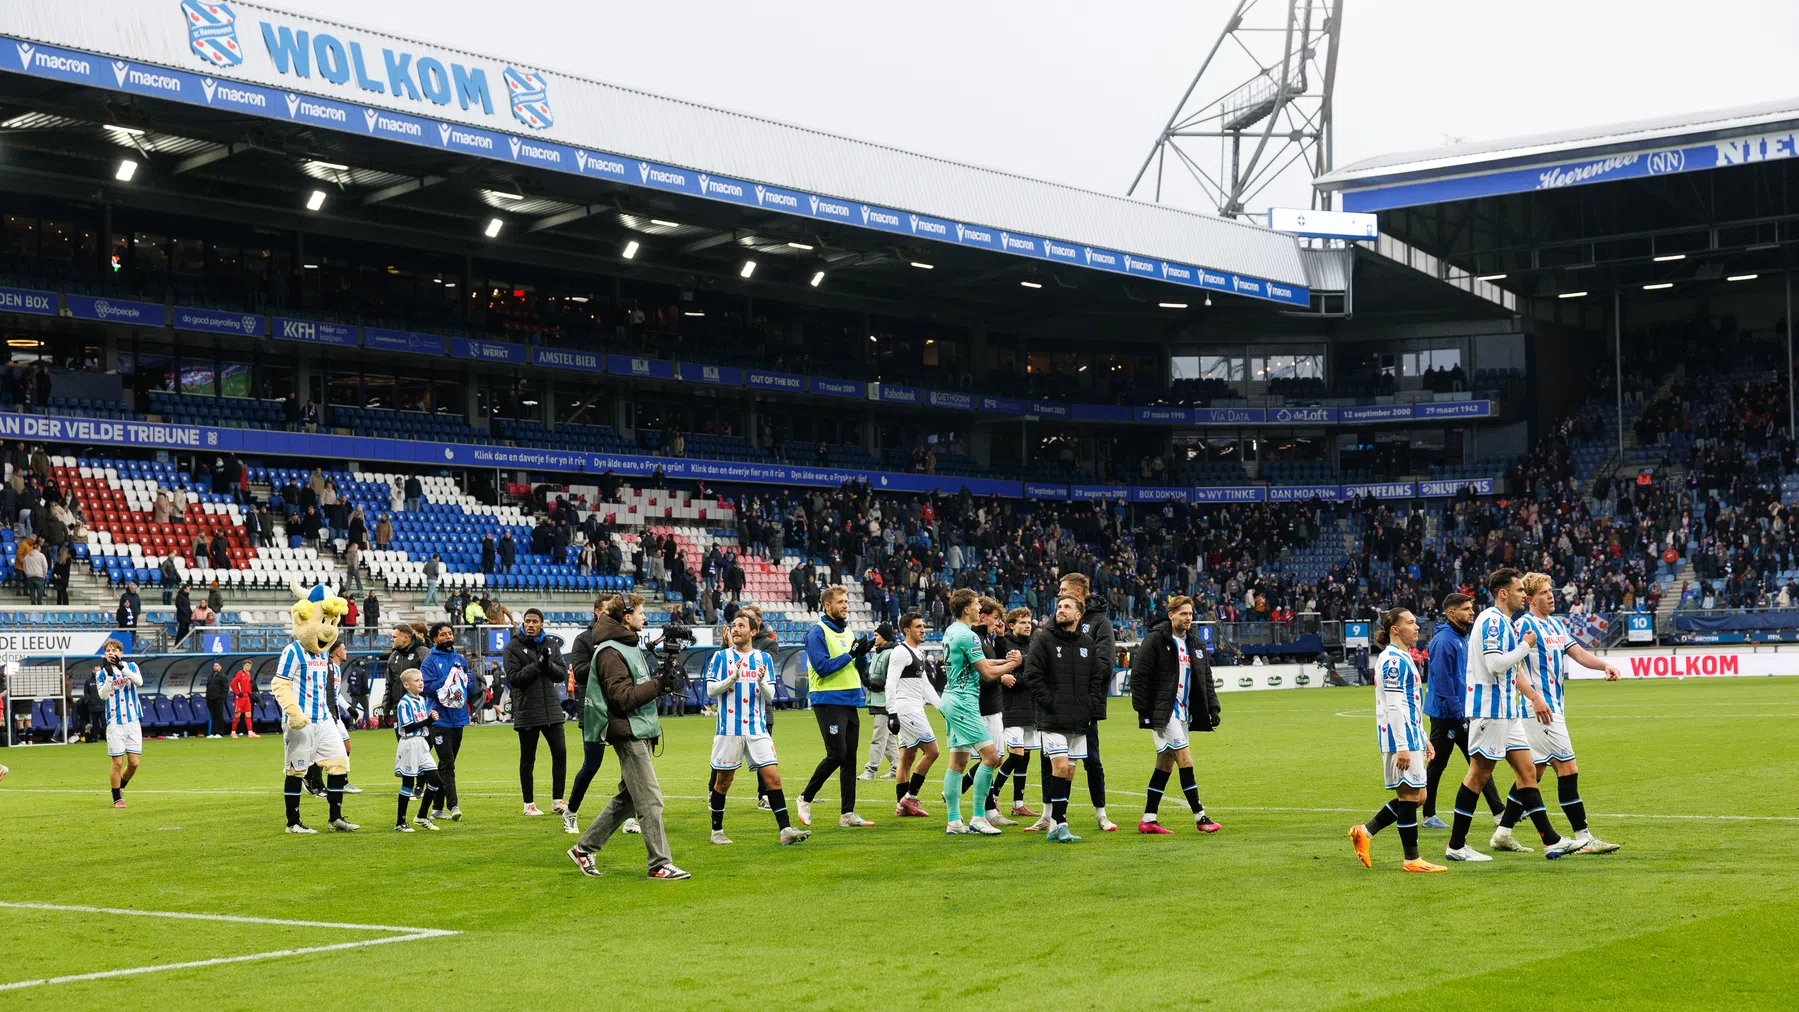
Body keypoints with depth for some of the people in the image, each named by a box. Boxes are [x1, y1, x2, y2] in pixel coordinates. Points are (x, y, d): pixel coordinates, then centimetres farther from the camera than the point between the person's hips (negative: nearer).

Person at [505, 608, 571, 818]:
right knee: (528, 759, 5)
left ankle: (557, 801, 10)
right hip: (527, 712, -3)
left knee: (560, 752, 0)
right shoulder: (514, 647, -4)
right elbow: (513, 678, -12)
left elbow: (562, 675, 3)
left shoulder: (551, 644, 7)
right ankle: (529, 804, 14)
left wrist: (548, 665, -16)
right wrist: (537, 665, -20)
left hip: (551, 708, 3)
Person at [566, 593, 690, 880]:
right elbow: (623, 697, -20)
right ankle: (660, 864, -6)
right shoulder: (610, 652, -14)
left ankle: (584, 848, 23)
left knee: (627, 799, 14)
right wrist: (659, 684, -19)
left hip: (640, 732, 10)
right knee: (650, 800, -9)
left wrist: (662, 676, 9)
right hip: (627, 733, -10)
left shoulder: (630, 646, 18)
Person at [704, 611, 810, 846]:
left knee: (772, 776, -7)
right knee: (723, 781, 6)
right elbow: (711, 690, -3)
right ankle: (717, 830, 20)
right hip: (728, 729, -2)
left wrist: (762, 680, -15)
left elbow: (770, 696, 5)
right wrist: (733, 677, -17)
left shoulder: (764, 659, 8)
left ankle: (785, 829, -8)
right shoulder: (721, 657, 2)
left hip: (757, 728, 2)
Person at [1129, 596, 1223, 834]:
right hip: (1163, 713, -7)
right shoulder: (1155, 640, -9)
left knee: (1165, 765, 8)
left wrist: (1213, 708, 10)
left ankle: (1148, 820, 12)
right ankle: (1200, 818, -6)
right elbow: (1139, 675, -11)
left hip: (1184, 714, 7)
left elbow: (1206, 678, 19)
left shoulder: (1195, 644, 14)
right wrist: (1142, 709, -15)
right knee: (1186, 761, -11)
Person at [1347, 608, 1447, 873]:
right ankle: (1412, 860, 1)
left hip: (1411, 735, 10)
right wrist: (1402, 746, -22)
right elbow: (1394, 706, -19)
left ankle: (1364, 832, 14)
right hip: (1401, 736, -10)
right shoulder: (1394, 660, -13)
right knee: (1410, 795, -5)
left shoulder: (1403, 658, 19)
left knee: (1414, 795, 12)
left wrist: (1423, 739, 25)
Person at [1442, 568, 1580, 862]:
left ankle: (1551, 840, 6)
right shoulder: (1491, 621, -14)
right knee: (1479, 773, -5)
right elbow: (1496, 664, -23)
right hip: (1489, 708, -10)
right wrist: (1526, 645, -11)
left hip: (1507, 711, 10)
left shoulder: (1506, 623, 18)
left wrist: (1534, 697, 22)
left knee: (1527, 770, 6)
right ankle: (1456, 845, 2)